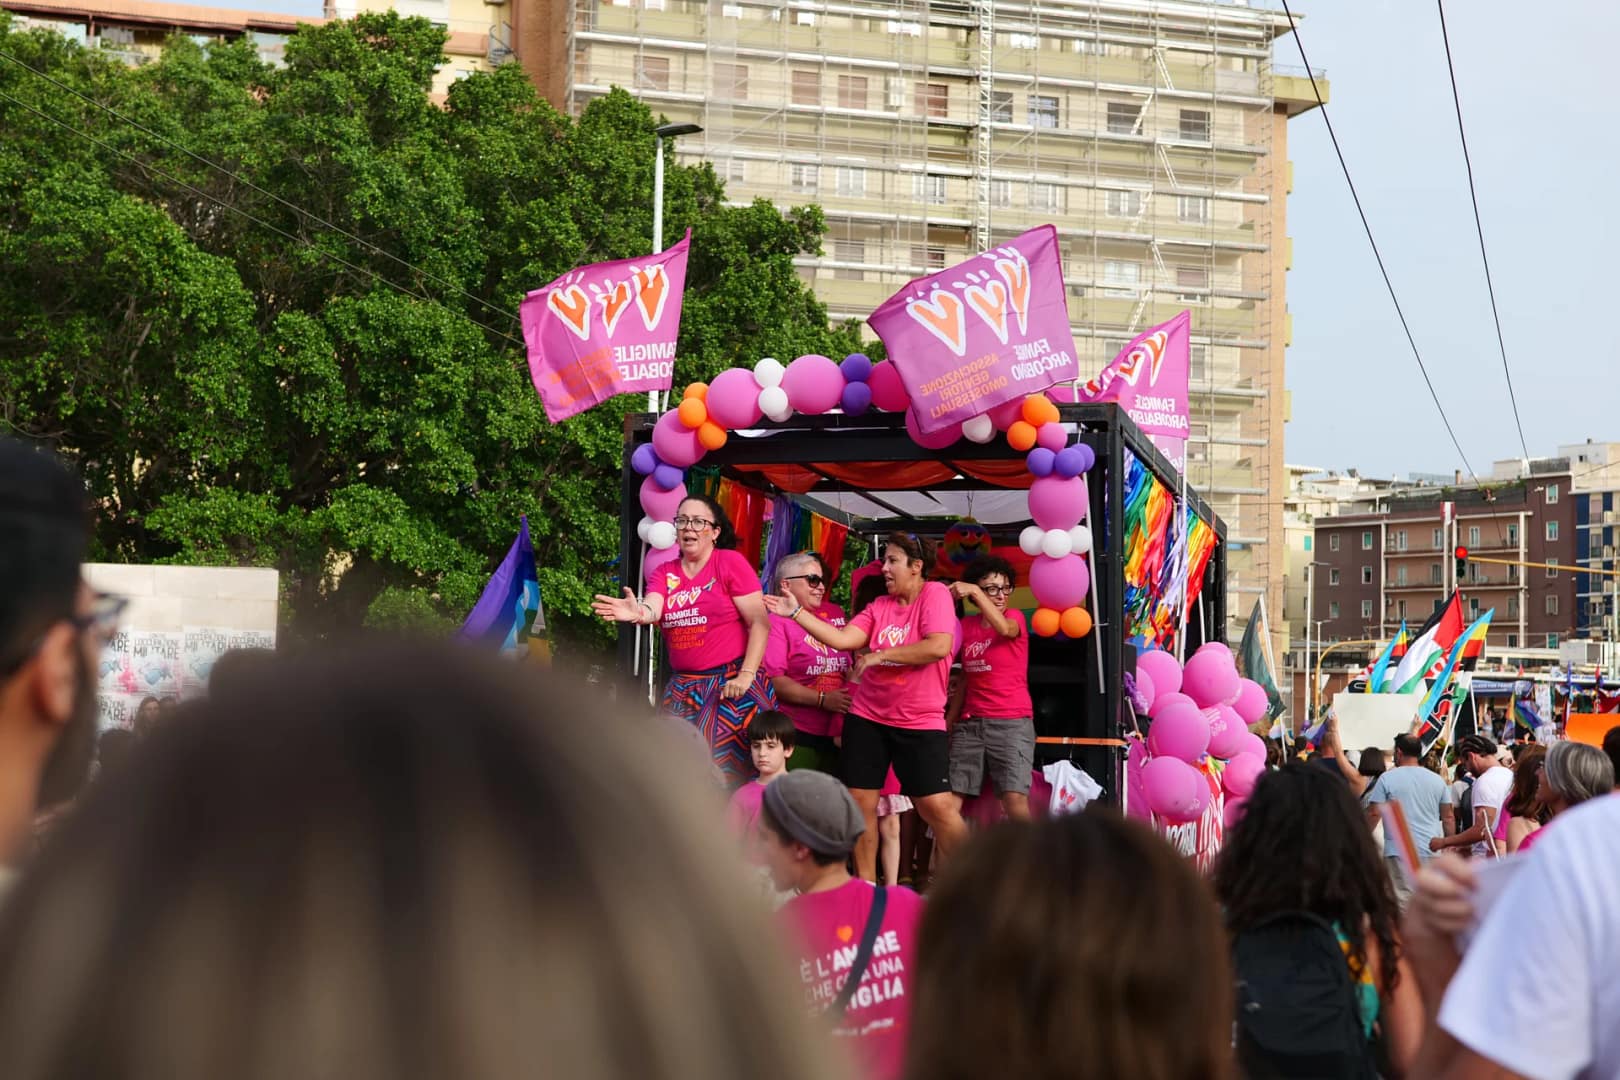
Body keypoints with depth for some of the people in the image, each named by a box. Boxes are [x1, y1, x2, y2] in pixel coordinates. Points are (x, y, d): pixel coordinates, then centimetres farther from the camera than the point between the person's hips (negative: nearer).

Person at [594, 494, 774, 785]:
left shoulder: (731, 563, -4)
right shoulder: (664, 572, 9)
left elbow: (760, 622, -8)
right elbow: (653, 609, -11)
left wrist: (747, 675, -15)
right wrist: (639, 613, -35)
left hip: (731, 682, -5)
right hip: (683, 687, 5)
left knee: (726, 768, -6)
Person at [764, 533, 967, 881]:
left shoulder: (935, 594, -9)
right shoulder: (879, 606, 8)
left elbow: (939, 647, -23)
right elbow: (842, 639, 0)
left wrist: (879, 655, -15)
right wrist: (796, 613, -6)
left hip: (920, 722, -6)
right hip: (867, 717, 6)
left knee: (937, 806, -11)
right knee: (860, 802, 5)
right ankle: (865, 887, 18)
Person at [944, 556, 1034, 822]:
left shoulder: (1015, 617, 1)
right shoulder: (966, 626, 12)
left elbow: (1004, 628, -26)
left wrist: (974, 591, -26)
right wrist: (949, 724, 15)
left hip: (1012, 722, -4)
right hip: (970, 723, 4)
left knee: (1015, 800, -20)